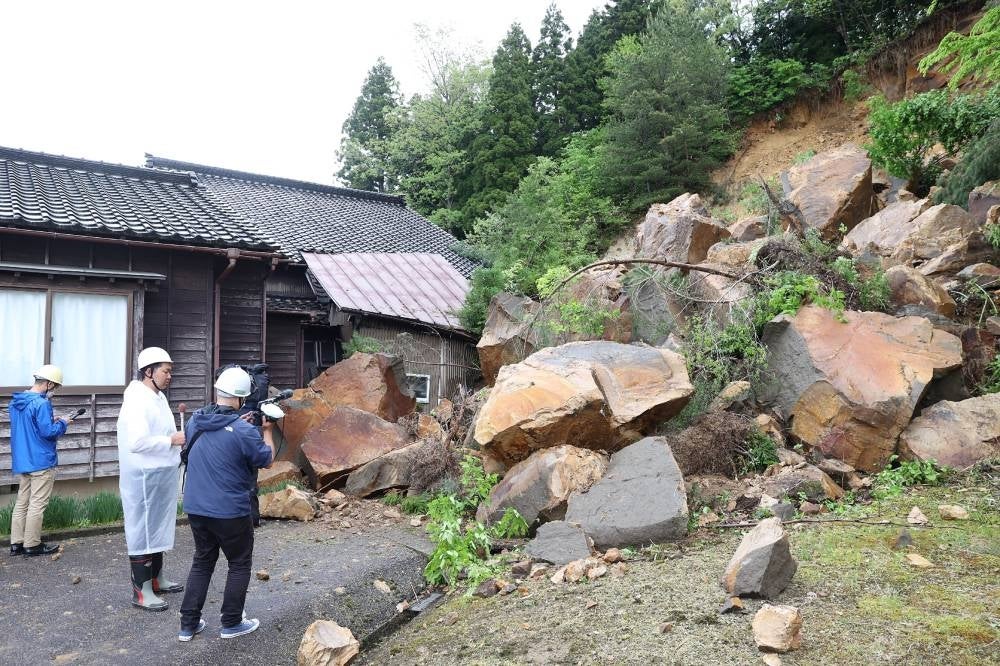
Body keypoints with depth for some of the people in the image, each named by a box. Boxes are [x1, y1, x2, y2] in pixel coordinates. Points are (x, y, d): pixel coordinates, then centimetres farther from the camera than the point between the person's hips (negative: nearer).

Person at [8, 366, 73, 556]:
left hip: (21, 461, 9)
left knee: (21, 502, 13)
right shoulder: (41, 403, -20)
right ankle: (32, 545, 6)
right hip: (41, 462, -8)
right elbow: (48, 432, -21)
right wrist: (62, 423, -5)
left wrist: (50, 421, 12)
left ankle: (17, 543, 17)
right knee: (37, 505, 0)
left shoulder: (16, 401, 9)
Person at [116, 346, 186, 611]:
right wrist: (171, 441, -20)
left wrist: (178, 439, 6)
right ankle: (141, 590, 10)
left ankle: (156, 579, 32)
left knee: (158, 528, 19)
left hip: (162, 476, 10)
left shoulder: (159, 397, 13)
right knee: (143, 531, 0)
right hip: (144, 478, -10)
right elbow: (137, 442, -27)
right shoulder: (137, 401, -19)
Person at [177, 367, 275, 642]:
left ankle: (188, 624, 24)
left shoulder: (195, 420, -1)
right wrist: (267, 430, 6)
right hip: (230, 512, -6)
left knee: (202, 561, 21)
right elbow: (267, 460, -5)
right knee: (239, 564, 13)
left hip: (195, 507, 6)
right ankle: (231, 624, 21)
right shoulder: (243, 431, -21)